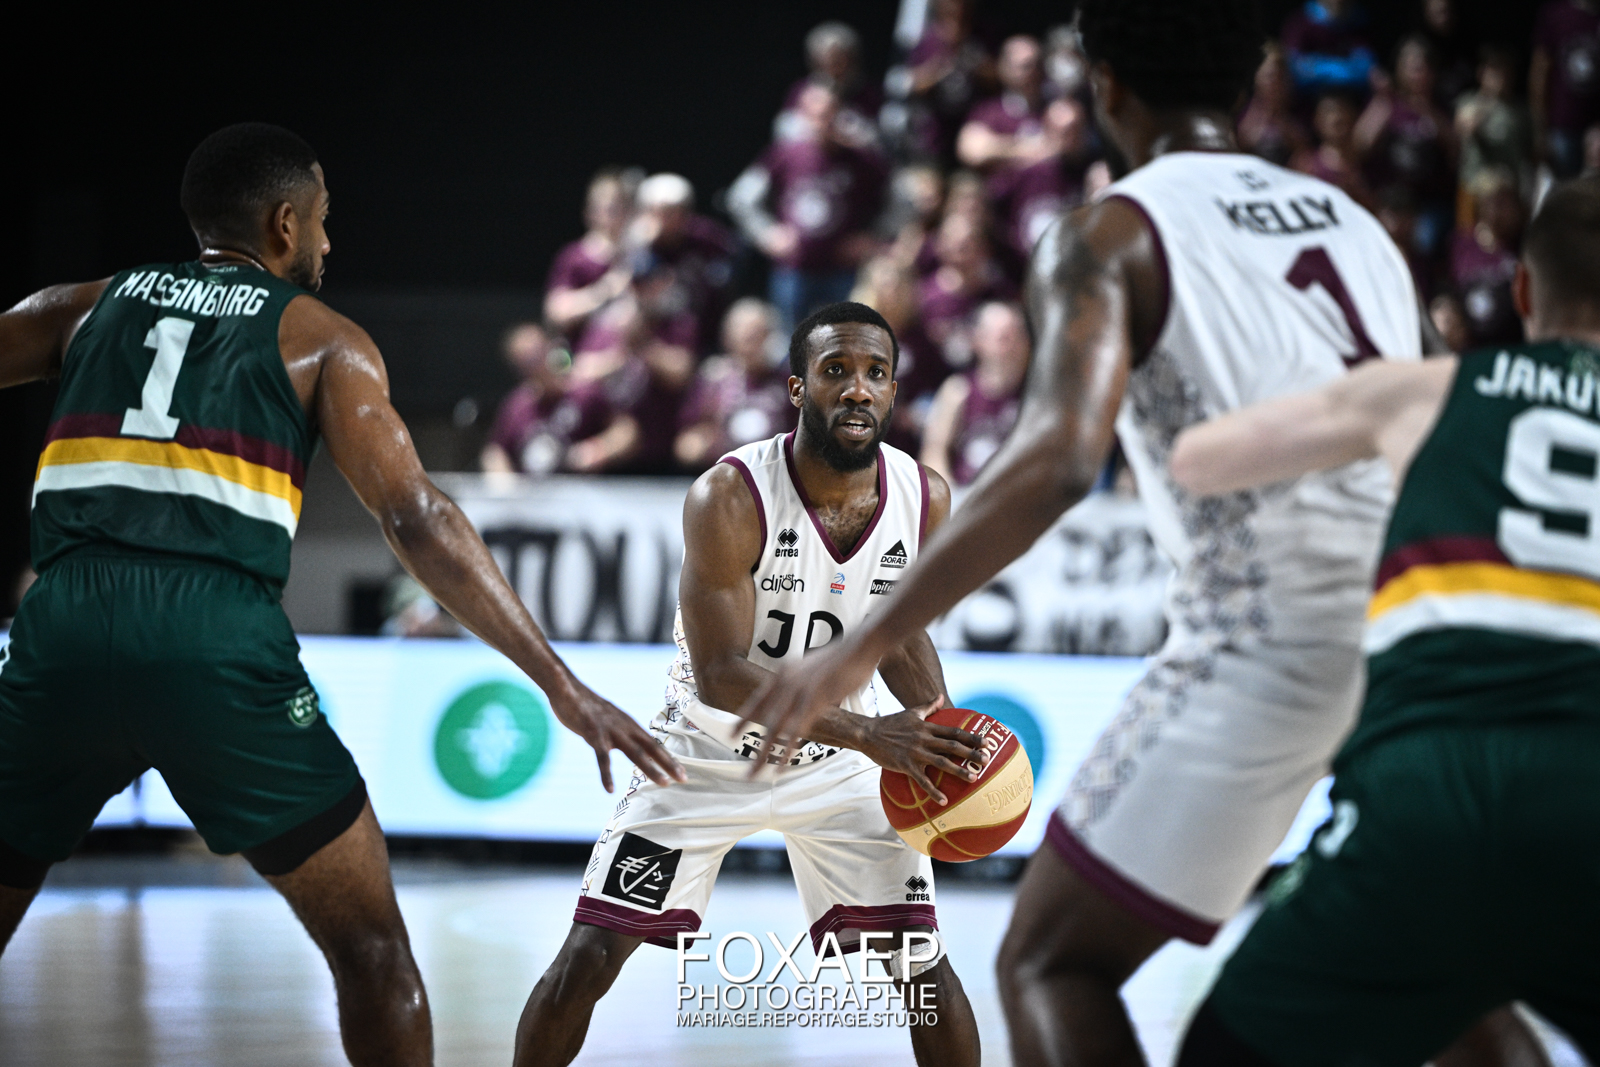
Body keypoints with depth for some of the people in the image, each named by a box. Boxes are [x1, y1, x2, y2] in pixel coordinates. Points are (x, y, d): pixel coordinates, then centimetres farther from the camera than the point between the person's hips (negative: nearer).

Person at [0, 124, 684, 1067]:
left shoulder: (89, 307, 23)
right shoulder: (322, 339, 14)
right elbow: (418, 521, 3)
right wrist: (562, 687, 0)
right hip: (219, 638, -3)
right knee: (372, 945, 9)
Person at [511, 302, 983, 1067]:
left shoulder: (924, 499, -13)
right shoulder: (730, 497, -27)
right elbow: (720, 673, -30)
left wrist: (940, 724, -15)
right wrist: (865, 732, -39)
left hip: (838, 761, 3)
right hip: (709, 750, -3)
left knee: (924, 967, -5)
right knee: (587, 958, -6)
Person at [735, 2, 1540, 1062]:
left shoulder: (1112, 236, 1)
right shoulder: (1359, 224, 20)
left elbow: (1060, 457, -16)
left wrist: (865, 647, -18)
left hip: (1269, 643, -6)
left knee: (1051, 962, 5)